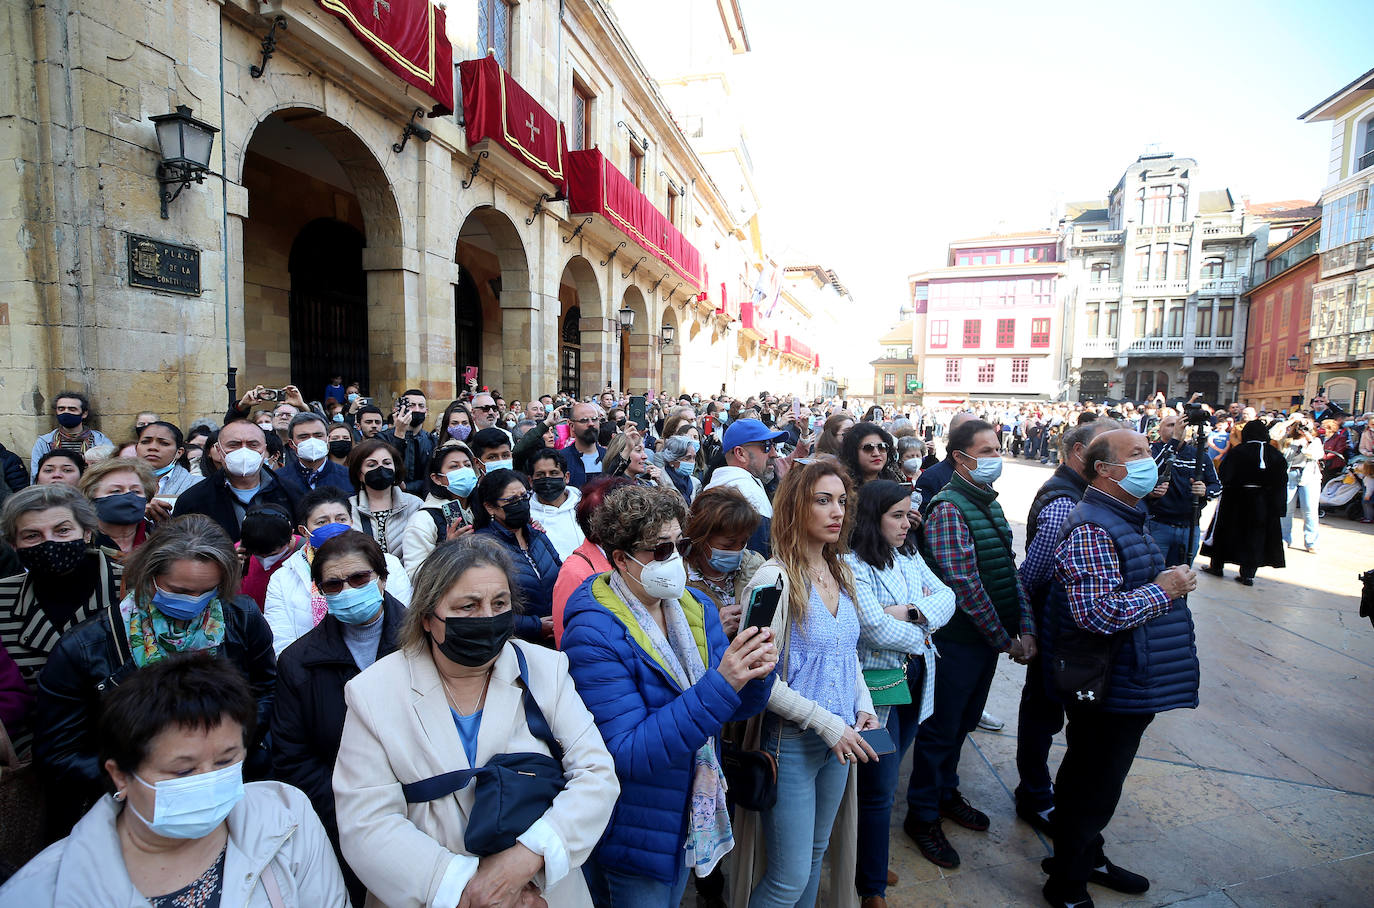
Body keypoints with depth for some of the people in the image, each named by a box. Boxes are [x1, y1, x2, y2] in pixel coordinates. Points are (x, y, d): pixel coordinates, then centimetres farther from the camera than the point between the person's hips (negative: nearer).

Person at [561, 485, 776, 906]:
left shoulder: (696, 608, -5)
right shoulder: (593, 635, -26)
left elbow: (735, 709, 0)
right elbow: (630, 755, -30)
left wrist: (757, 672, -23)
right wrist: (720, 684, -38)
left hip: (693, 815, 7)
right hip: (634, 835, -6)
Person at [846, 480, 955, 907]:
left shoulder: (910, 557, 8)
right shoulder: (853, 565, -17)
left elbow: (946, 597, 1)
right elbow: (874, 628, -24)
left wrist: (913, 612, -18)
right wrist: (920, 634, -7)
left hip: (914, 680, 7)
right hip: (877, 686, -7)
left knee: (884, 777, 19)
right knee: (879, 786, 2)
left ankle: (869, 862, 37)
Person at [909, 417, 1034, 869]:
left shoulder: (989, 504, 8)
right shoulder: (949, 508, -20)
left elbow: (1009, 569, 9)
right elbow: (964, 585, -24)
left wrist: (1025, 628, -2)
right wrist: (1004, 640, -15)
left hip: (990, 640, 8)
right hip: (957, 640, -8)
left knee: (963, 721, 22)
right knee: (941, 728, 7)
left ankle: (945, 791, 42)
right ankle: (922, 815, 24)